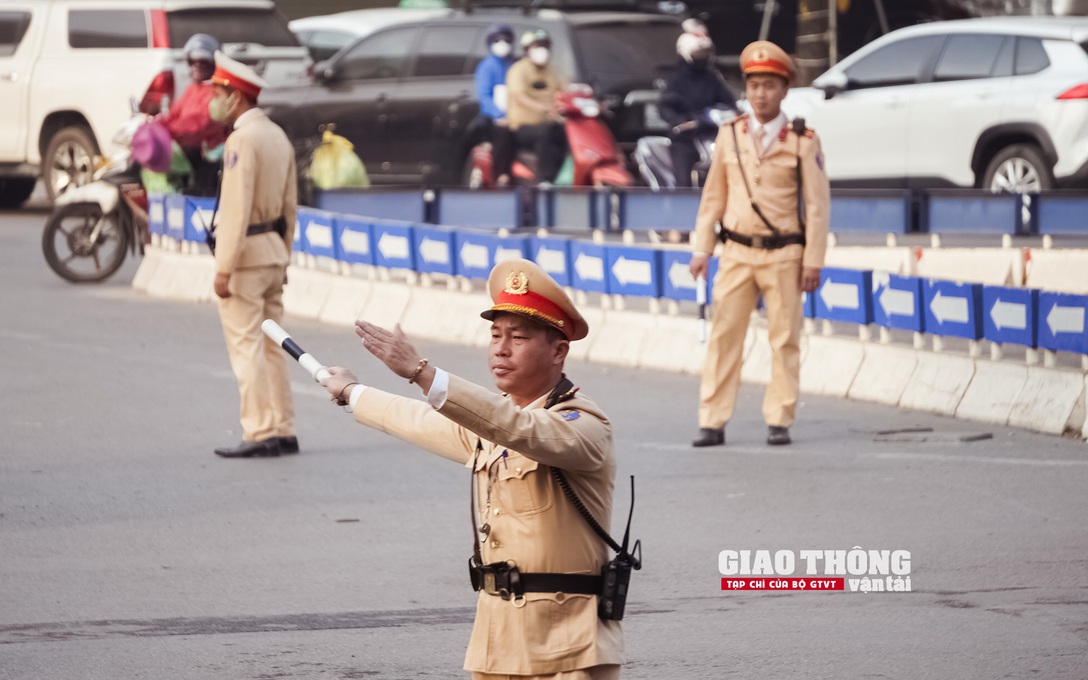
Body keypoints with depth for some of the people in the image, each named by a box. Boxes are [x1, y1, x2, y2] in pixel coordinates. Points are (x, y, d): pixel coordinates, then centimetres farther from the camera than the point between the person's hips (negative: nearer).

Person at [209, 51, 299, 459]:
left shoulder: (242, 139, -15)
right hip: (274, 251, 9)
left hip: (245, 255, -9)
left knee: (246, 346, -6)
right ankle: (283, 431, 12)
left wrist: (224, 268, -20)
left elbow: (237, 207, -20)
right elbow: (290, 203, 16)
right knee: (270, 347, 12)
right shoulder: (278, 136, 13)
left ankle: (259, 434, -7)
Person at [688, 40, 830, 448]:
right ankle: (713, 422, 1)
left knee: (784, 338, 2)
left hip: (784, 254, -2)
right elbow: (713, 196, 11)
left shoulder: (803, 142, -2)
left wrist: (813, 261, -6)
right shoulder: (729, 136, 6)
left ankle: (779, 421, 9)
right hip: (737, 253, 2)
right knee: (724, 336, -1)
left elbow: (817, 204, -2)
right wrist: (701, 249, 6)